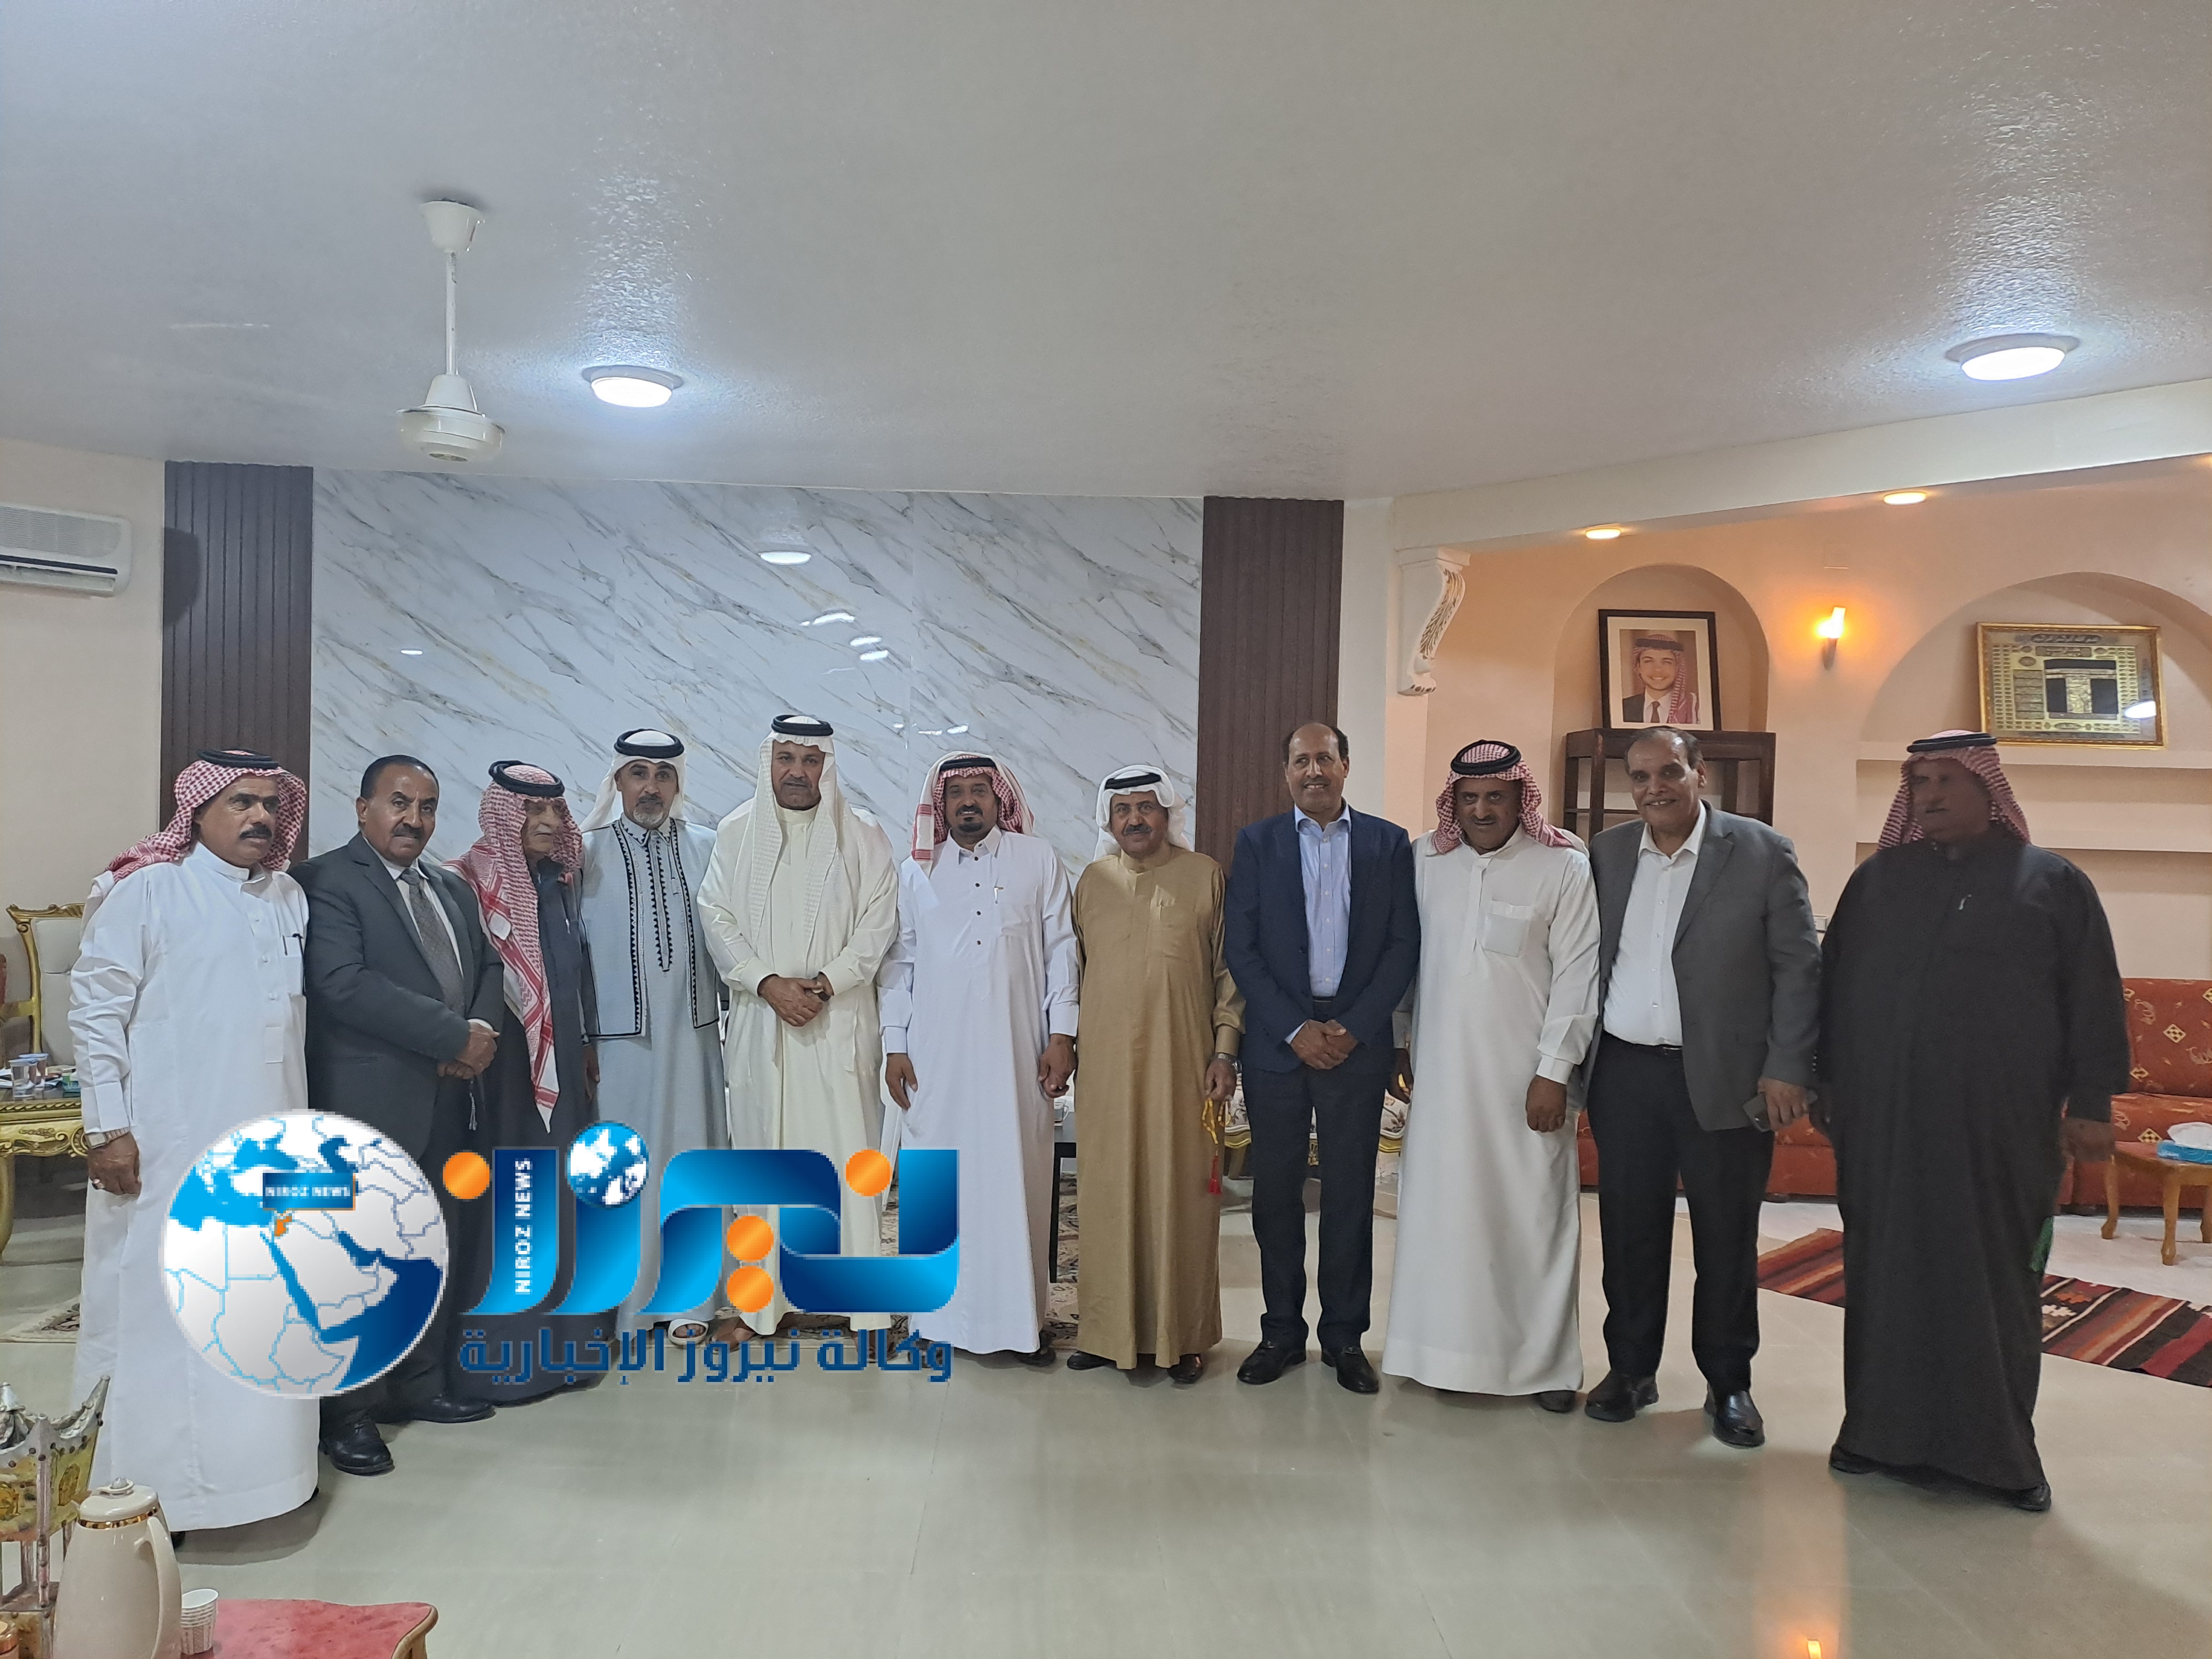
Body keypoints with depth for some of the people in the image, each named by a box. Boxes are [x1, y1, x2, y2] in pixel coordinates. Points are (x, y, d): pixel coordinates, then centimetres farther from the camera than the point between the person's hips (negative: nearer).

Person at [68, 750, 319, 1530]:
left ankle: (258, 1457, 26)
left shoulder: (290, 898, 11)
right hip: (171, 1150, -6)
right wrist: (108, 1127, -12)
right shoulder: (146, 889, -6)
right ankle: (146, 1485, 15)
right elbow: (94, 1008, -7)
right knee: (159, 1314, 2)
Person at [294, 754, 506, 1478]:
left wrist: (484, 1028, -7)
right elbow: (345, 983, -21)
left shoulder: (453, 889, 16)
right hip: (369, 1104, -7)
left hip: (448, 1098, 8)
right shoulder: (327, 882, -9)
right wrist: (455, 1037, -18)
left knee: (443, 1247, 14)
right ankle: (346, 1410, 15)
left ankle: (424, 1383, 29)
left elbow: (487, 965, 16)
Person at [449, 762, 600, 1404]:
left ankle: (560, 1338, 22)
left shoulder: (558, 882, 11)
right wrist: (478, 1044, -14)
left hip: (560, 1062, 7)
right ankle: (503, 1351, 11)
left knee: (559, 1199, 12)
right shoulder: (473, 882, -10)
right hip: (505, 1062, -7)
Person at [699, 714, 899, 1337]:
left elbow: (879, 920, 0)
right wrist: (767, 983, -9)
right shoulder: (736, 832, 8)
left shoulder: (862, 834, 4)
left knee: (847, 1144, -4)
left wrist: (825, 983, -12)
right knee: (761, 1145, 4)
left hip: (839, 1019, -1)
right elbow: (717, 917, 3)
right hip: (759, 1019, 2)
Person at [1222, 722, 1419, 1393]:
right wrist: (1295, 1028, -9)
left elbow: (1404, 945, 1)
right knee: (1275, 1193, 6)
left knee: (1350, 1194, 6)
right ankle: (1281, 1331, 19)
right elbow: (1240, 948, 0)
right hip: (1277, 1042, 0)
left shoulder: (1388, 843, 5)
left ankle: (1345, 1336, 18)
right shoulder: (1256, 842, 5)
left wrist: (1351, 1028, -8)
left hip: (1356, 1042, 0)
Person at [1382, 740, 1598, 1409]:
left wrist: (1553, 1072, -11)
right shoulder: (1423, 860, 4)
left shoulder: (1564, 869, -5)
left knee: (1533, 1211, 3)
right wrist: (1399, 1044, 10)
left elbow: (1576, 978, -7)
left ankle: (1545, 1360, 17)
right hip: (1441, 1071, 3)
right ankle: (1448, 1346, 21)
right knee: (1440, 1206, 7)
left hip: (1526, 1076, -3)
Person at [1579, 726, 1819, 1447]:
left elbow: (1798, 967, -3)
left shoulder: (1762, 851, -3)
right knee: (1629, 1231, 10)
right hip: (1624, 1075, 3)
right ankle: (1631, 1368, 25)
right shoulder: (1606, 854, 7)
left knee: (1727, 1239, 8)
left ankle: (1729, 1383, 24)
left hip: (1723, 1079, -2)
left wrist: (1787, 1069, -8)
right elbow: (1587, 961, 8)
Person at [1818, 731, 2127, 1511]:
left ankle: (2001, 1445, 16)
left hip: (1999, 1120, -2)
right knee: (1887, 1269, 6)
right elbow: (1836, 982, 11)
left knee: (1996, 1274, 5)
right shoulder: (1878, 878, 9)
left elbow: (2092, 996, 3)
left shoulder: (2053, 882, 4)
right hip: (1884, 1117, 2)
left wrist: (2091, 1102, -2)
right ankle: (1882, 1426, 15)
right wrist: (1828, 1085, 8)